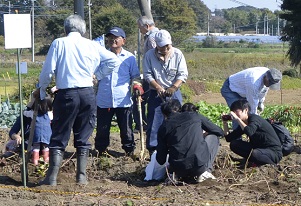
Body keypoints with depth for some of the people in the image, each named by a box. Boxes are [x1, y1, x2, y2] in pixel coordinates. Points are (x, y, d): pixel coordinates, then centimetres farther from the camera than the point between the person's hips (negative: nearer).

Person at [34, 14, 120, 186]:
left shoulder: (59, 43, -1)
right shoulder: (92, 45, 5)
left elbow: (48, 71, -4)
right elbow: (114, 61, 6)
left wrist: (41, 90, 12)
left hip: (65, 94, -2)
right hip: (87, 93, 2)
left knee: (59, 136, 4)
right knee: (83, 136, 12)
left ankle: (52, 176, -2)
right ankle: (82, 175, 12)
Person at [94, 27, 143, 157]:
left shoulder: (129, 57, 6)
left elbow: (135, 75, 11)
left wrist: (137, 85, -8)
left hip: (123, 100, -1)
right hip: (104, 100, 1)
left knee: (126, 129, 5)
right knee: (102, 129, 7)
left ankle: (129, 151, 19)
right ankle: (101, 150, 22)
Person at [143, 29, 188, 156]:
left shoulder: (178, 54, -4)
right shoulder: (149, 55, -5)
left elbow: (183, 74, -4)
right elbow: (147, 74, -5)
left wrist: (173, 88, -18)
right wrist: (158, 87, -18)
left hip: (174, 93, 1)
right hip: (156, 93, -1)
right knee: (154, 122, -1)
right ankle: (152, 149, 8)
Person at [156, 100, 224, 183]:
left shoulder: (163, 127, 9)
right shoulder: (195, 116, 10)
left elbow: (161, 160, 10)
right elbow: (220, 132, 20)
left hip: (180, 170, 3)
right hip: (200, 164, -3)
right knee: (213, 136, 24)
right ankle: (205, 172, 7)